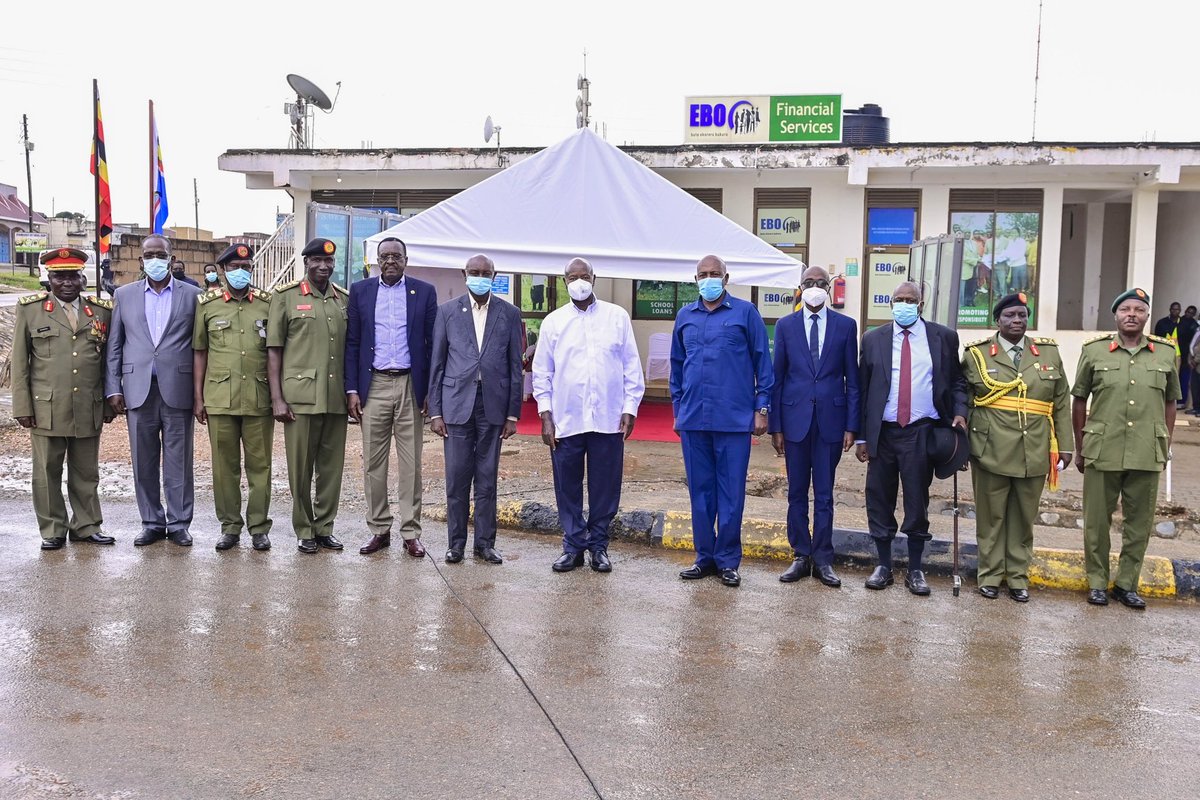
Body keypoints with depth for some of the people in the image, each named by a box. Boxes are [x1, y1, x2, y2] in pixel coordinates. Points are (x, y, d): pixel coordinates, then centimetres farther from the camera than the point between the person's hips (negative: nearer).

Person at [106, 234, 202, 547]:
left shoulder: (192, 295, 5)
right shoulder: (124, 295, 11)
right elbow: (114, 346, 10)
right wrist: (113, 389, 2)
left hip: (178, 390, -2)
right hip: (139, 391, 2)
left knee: (178, 463, 3)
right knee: (144, 463, 7)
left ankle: (179, 523, 13)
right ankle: (152, 523, 18)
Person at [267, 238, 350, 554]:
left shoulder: (345, 299, 11)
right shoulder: (285, 297, 1)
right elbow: (274, 350, 0)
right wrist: (277, 398, -6)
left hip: (336, 397, 3)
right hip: (300, 396, -3)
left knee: (332, 465, 8)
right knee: (301, 466, 4)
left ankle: (324, 526, 21)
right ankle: (304, 530, 16)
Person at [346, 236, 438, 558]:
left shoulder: (424, 292, 5)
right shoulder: (361, 290, 8)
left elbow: (431, 344, 5)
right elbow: (352, 343, 7)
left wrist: (430, 391, -1)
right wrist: (351, 389, 0)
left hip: (410, 385, -1)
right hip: (374, 385, 1)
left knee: (411, 462, 2)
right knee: (373, 462, 4)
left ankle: (411, 533, 9)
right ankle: (379, 530, 14)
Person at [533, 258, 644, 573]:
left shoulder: (617, 317, 6)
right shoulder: (553, 321, 7)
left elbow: (632, 367, 6)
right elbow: (542, 372, 7)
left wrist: (630, 408, 0)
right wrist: (546, 416, 1)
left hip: (608, 420, 0)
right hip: (566, 420, 1)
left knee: (605, 487, 5)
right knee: (567, 487, 6)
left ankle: (599, 545, 19)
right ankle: (573, 545, 18)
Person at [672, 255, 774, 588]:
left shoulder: (745, 313, 1)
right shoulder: (685, 316, 12)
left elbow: (763, 362, 1)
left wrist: (762, 408, -3)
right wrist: (677, 409, 16)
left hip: (734, 419, -3)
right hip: (693, 419, 3)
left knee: (731, 492, 2)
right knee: (699, 491, 9)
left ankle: (727, 560, 12)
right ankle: (705, 556, 19)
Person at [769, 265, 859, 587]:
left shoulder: (845, 326, 4)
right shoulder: (785, 326, 5)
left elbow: (852, 379, 4)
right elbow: (777, 377, 4)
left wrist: (851, 425, -2)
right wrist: (775, 425, 0)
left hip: (830, 419, 0)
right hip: (795, 419, 1)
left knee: (825, 494, 5)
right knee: (797, 493, 7)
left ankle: (823, 560, 12)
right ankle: (800, 556, 15)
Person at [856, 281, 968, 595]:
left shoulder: (943, 337, 3)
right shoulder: (873, 339, 5)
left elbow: (957, 380, 10)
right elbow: (863, 389, 5)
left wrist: (959, 412, -8)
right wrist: (862, 436, 2)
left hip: (921, 433, -1)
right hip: (883, 432, 1)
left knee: (917, 503, 6)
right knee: (880, 501, 6)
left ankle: (915, 571, 19)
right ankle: (883, 567, 21)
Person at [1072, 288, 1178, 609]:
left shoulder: (1166, 352, 4)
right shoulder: (1094, 350, 0)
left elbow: (1170, 402, 13)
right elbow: (1079, 400, 6)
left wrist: (1166, 447, 10)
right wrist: (1080, 448, 6)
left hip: (1147, 456, 2)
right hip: (1102, 452, -1)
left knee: (1140, 523, 9)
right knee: (1097, 522, 7)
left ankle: (1127, 583, 23)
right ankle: (1097, 583, 21)